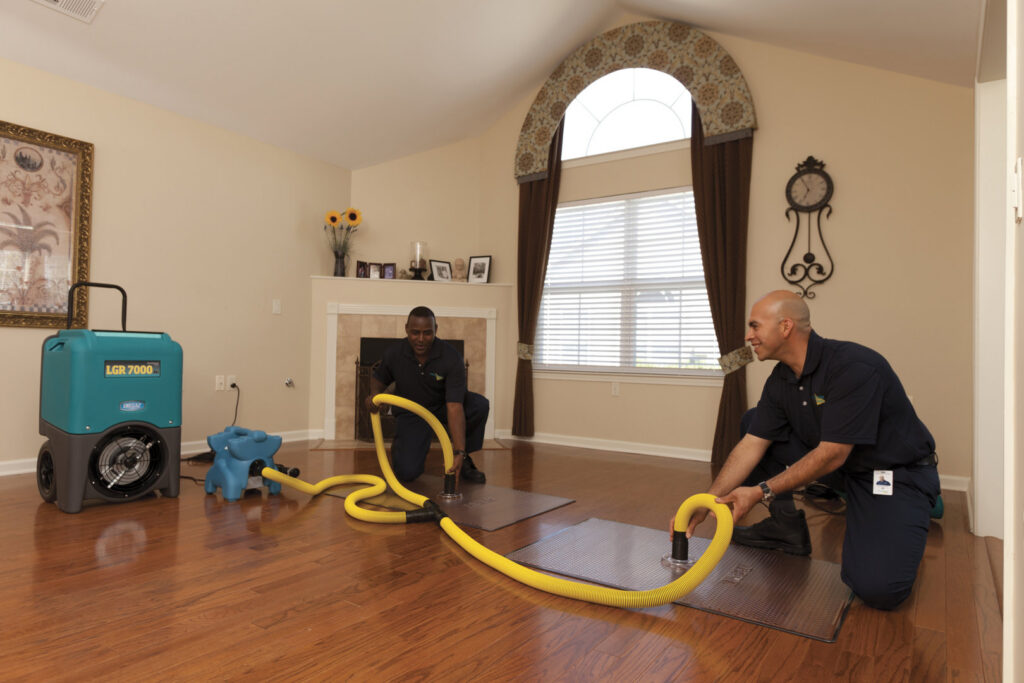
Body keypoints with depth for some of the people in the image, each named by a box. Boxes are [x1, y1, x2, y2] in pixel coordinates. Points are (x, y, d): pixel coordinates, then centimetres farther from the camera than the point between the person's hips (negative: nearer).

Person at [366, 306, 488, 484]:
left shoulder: (451, 358, -28)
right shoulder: (393, 353, -19)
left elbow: (454, 407, -35)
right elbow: (378, 377, 5)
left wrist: (459, 452, -43)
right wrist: (374, 393, -19)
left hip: (442, 406, 0)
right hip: (410, 412, 0)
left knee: (480, 405, -32)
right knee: (406, 472, -21)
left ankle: (464, 458, -6)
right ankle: (399, 445, 17)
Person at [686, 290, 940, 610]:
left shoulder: (853, 366, -28)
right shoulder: (780, 380, -3)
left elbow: (832, 454, -28)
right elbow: (752, 445, -5)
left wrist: (762, 491, -26)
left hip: (899, 474, -7)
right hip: (841, 468, 7)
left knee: (878, 587, -26)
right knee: (753, 423, -3)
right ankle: (788, 528, 6)